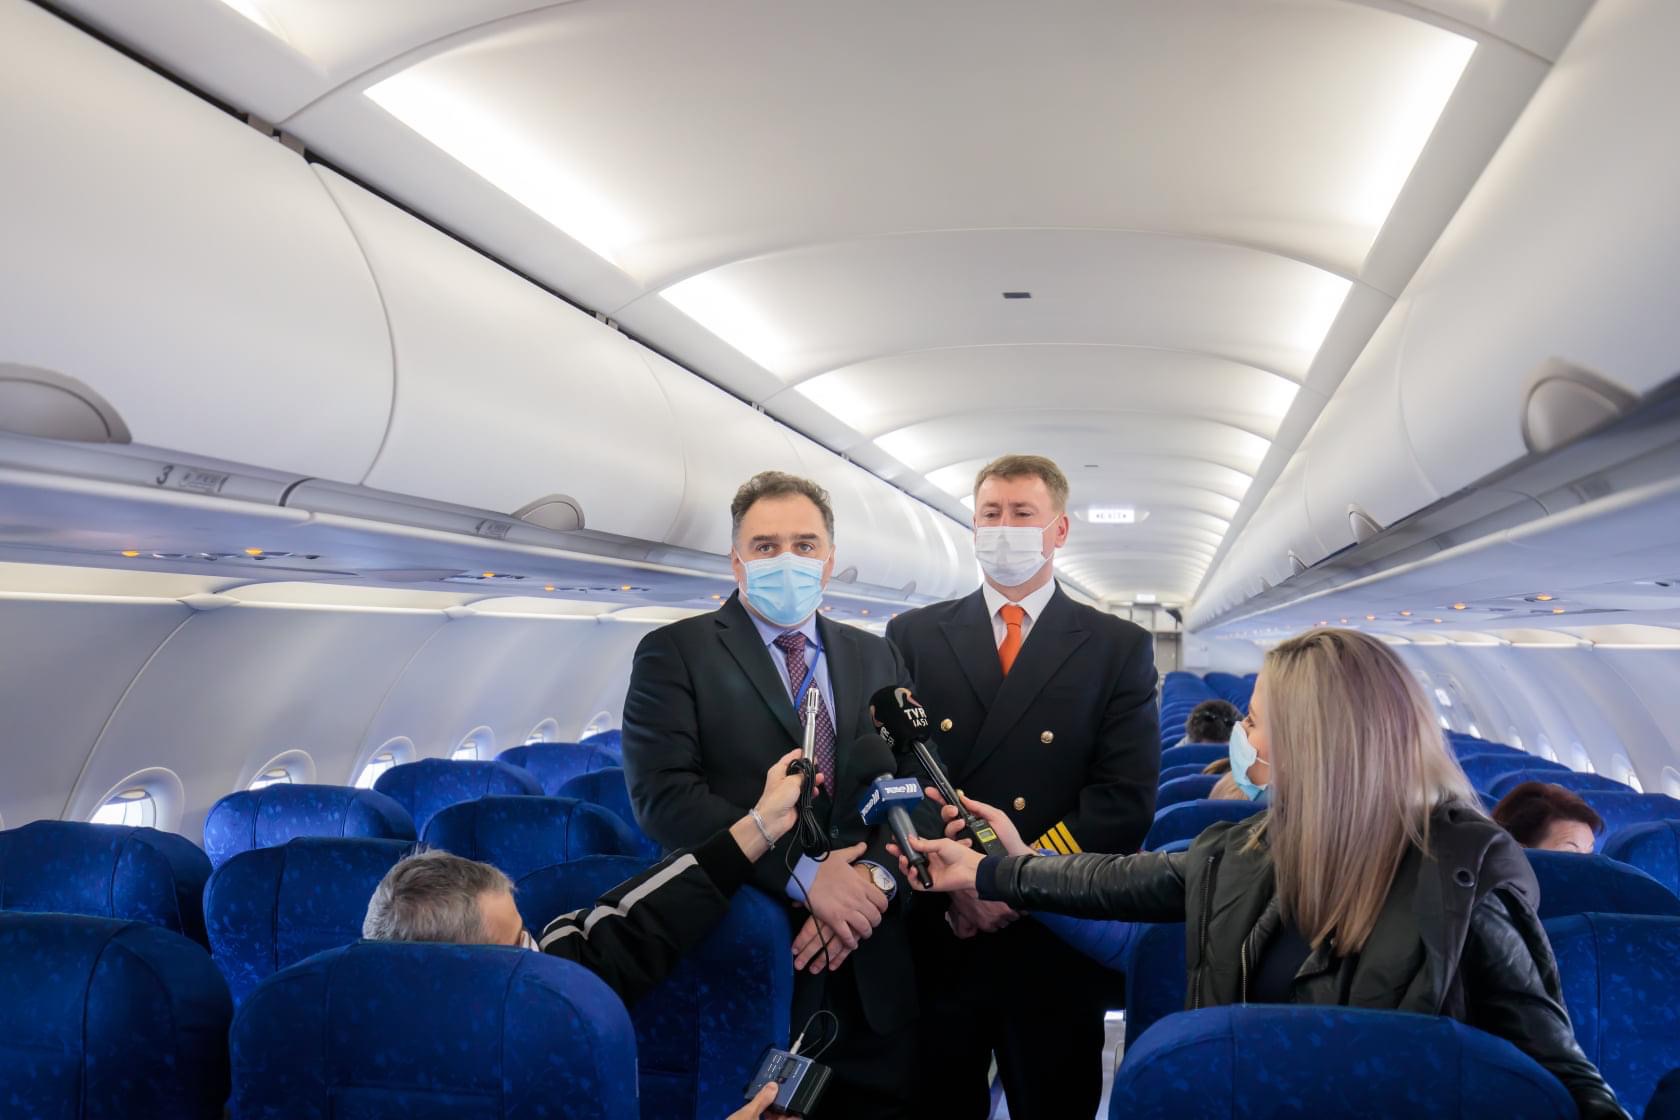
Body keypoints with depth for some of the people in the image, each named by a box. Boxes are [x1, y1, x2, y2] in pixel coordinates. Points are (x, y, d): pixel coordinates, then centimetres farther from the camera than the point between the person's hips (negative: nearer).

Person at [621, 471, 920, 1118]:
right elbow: (663, 791, -13)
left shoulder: (878, 659, 12)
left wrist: (876, 877, -13)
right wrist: (802, 874, -18)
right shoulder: (675, 652, -2)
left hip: (871, 975, 4)